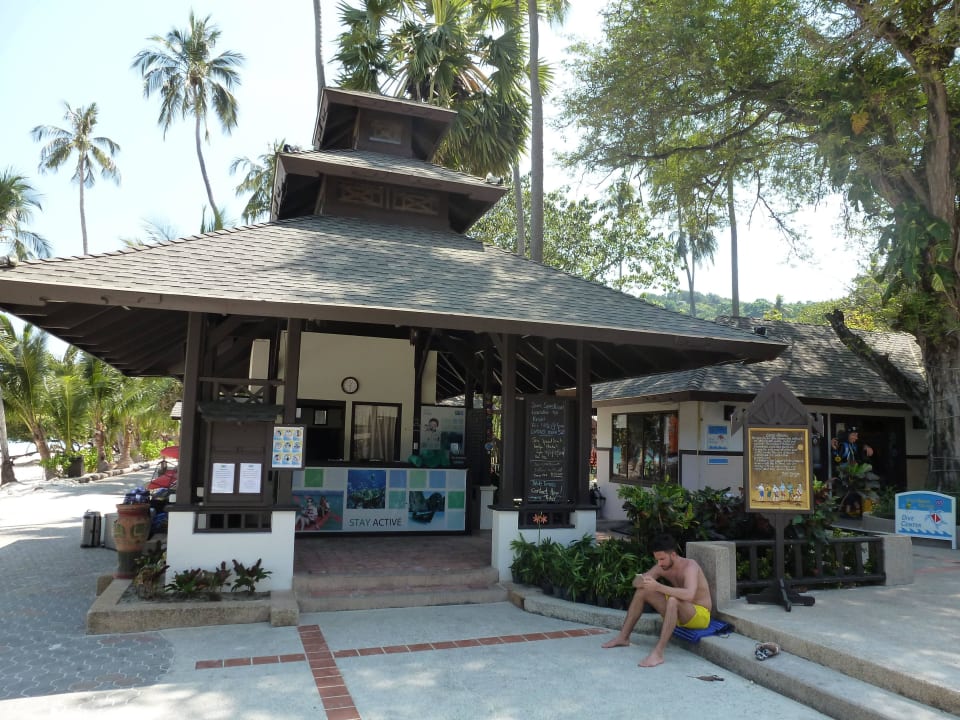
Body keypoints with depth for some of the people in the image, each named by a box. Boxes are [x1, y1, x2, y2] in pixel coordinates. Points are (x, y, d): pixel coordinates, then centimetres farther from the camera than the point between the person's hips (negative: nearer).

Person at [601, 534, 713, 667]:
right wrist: (643, 581, -25)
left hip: (700, 615, -8)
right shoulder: (662, 567, -2)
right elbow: (636, 582, -1)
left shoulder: (689, 566, -24)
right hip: (678, 613, 8)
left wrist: (658, 587, -49)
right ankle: (623, 637, 4)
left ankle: (658, 653, -42)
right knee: (642, 591, -2)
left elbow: (689, 595, -43)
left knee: (673, 600, -38)